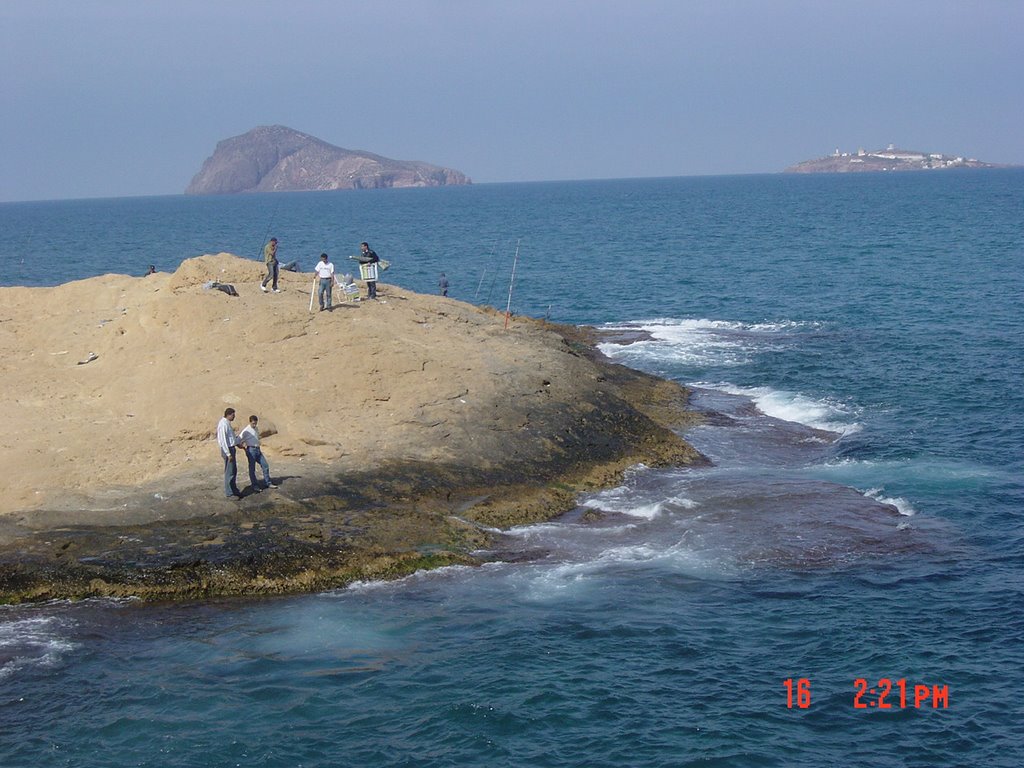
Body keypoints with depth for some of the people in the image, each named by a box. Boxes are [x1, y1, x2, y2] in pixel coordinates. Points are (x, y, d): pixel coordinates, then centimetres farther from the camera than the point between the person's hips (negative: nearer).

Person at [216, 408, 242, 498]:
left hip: (231, 448, 10)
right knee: (229, 472, -4)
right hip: (227, 450, -10)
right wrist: (228, 454, -22)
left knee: (234, 471, 18)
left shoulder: (227, 423, 11)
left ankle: (234, 490, 29)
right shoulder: (223, 424, -19)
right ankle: (229, 493, 3)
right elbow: (223, 440, -22)